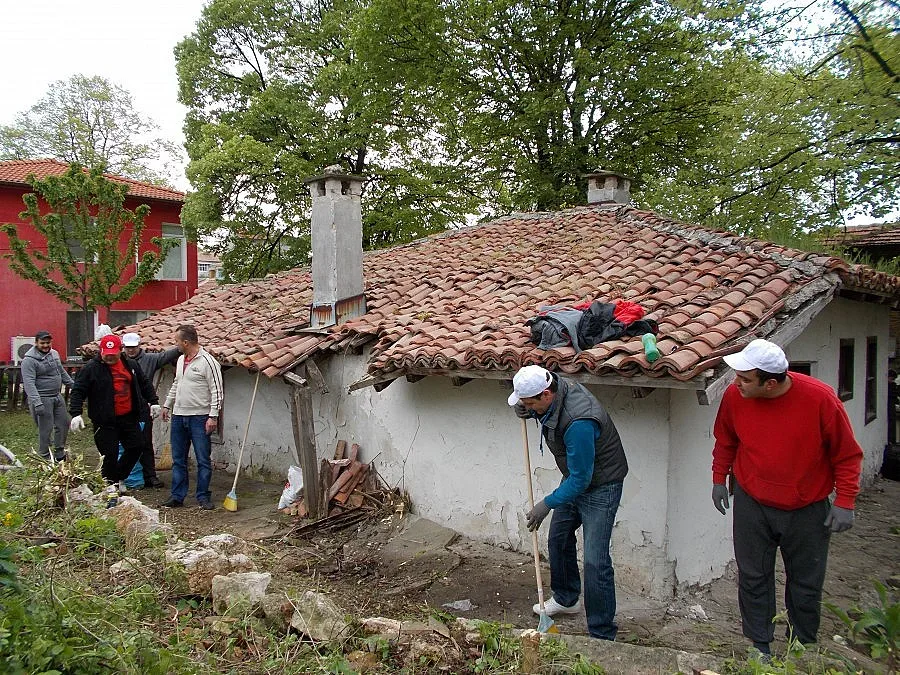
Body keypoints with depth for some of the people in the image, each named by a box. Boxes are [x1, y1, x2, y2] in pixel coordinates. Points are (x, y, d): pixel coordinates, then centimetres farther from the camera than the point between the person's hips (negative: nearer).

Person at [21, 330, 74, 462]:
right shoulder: (29, 360, -15)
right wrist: (37, 403, -28)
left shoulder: (54, 353, 10)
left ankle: (59, 454, 28)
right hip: (42, 399, -8)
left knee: (63, 424, 13)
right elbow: (29, 383, -21)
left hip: (57, 396, 8)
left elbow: (62, 372, 23)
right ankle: (44, 458, 10)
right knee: (46, 430, -3)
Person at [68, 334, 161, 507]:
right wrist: (76, 413, -18)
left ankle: (115, 478, 25)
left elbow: (145, 384, 20)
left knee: (136, 447, 6)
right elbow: (78, 391, -8)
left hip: (129, 417, 5)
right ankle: (110, 487, 13)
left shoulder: (131, 365, 7)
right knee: (110, 454, -2)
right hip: (105, 421, -5)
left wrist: (153, 402, 16)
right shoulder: (91, 368, -7)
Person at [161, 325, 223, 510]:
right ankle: (177, 496, 20)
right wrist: (167, 405, 27)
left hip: (199, 417, -7)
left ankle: (203, 497, 8)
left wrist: (213, 416, -17)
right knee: (178, 459, 11)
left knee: (203, 460, -1)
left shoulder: (208, 362, -12)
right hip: (178, 416, 7)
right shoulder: (181, 360, 13)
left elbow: (217, 391, -13)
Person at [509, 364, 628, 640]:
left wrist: (547, 504, -22)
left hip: (600, 486, -10)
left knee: (595, 560, -10)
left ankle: (602, 634, 3)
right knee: (558, 539, 21)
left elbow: (581, 479, -30)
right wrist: (527, 410, -9)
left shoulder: (578, 422, -38)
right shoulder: (556, 384, -12)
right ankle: (566, 599, 44)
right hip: (575, 479, 10)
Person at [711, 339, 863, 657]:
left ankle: (803, 648, 34)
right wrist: (719, 479, 10)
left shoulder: (820, 398, -22)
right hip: (752, 504, 2)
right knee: (753, 577, 9)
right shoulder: (734, 395, -14)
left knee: (806, 583, 13)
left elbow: (847, 455, -9)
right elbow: (725, 440, 7)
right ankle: (759, 644, 28)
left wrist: (844, 502, -10)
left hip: (807, 510, -1)